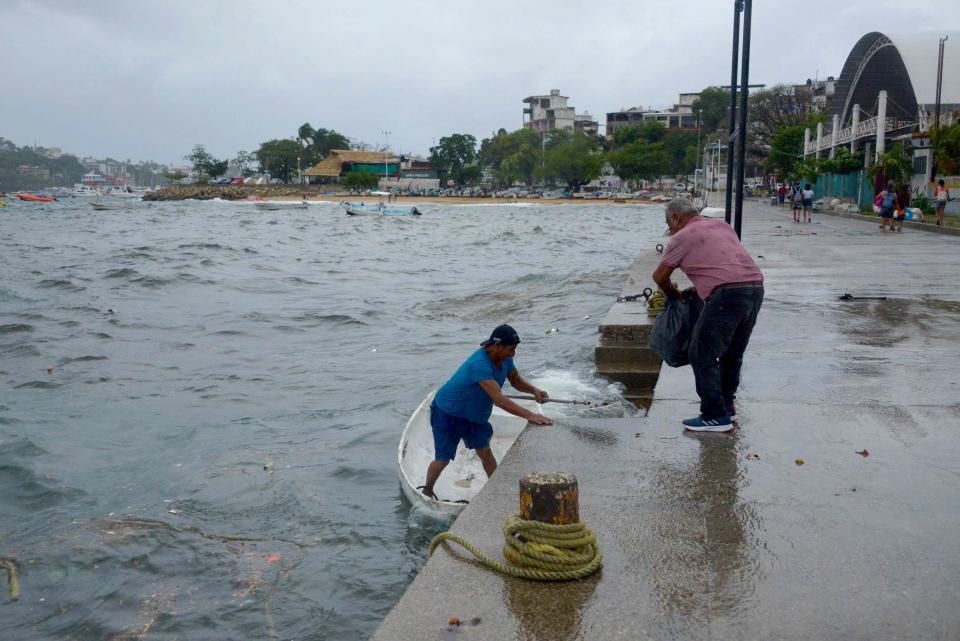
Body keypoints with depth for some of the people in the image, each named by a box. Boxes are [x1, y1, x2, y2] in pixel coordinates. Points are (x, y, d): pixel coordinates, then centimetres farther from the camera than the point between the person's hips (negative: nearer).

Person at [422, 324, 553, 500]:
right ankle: (427, 490, 29)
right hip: (448, 414, -7)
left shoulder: (504, 359, -11)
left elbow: (516, 380, 6)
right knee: (443, 460, 5)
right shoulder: (479, 364, -38)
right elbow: (498, 399, -46)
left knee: (485, 452, 7)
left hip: (472, 415, 8)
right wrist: (529, 415, -51)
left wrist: (534, 390, -16)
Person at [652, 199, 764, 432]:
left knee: (702, 356, 1)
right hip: (756, 288, 8)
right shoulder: (722, 225, 24)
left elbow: (660, 276, 5)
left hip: (727, 295, -8)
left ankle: (716, 417, 3)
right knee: (733, 354, 21)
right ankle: (727, 405, 33)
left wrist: (674, 295, 23)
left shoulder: (683, 236, 3)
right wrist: (697, 289, 29)